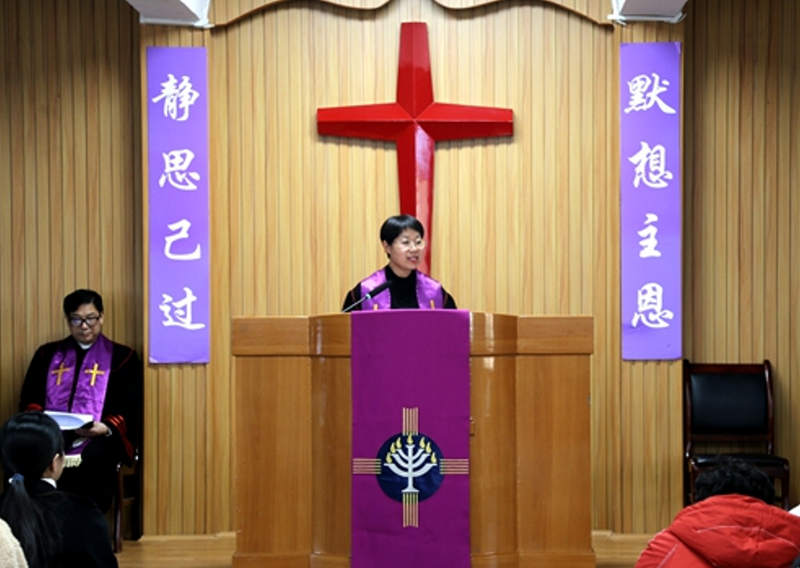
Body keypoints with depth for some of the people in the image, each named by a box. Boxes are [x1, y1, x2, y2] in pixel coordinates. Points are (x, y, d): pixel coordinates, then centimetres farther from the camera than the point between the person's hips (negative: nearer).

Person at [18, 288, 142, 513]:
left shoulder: (122, 357, 12)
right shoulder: (47, 354, 22)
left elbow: (129, 408, 4)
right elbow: (29, 398, 16)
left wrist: (106, 428, -16)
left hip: (99, 439, -2)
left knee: (90, 459, -37)